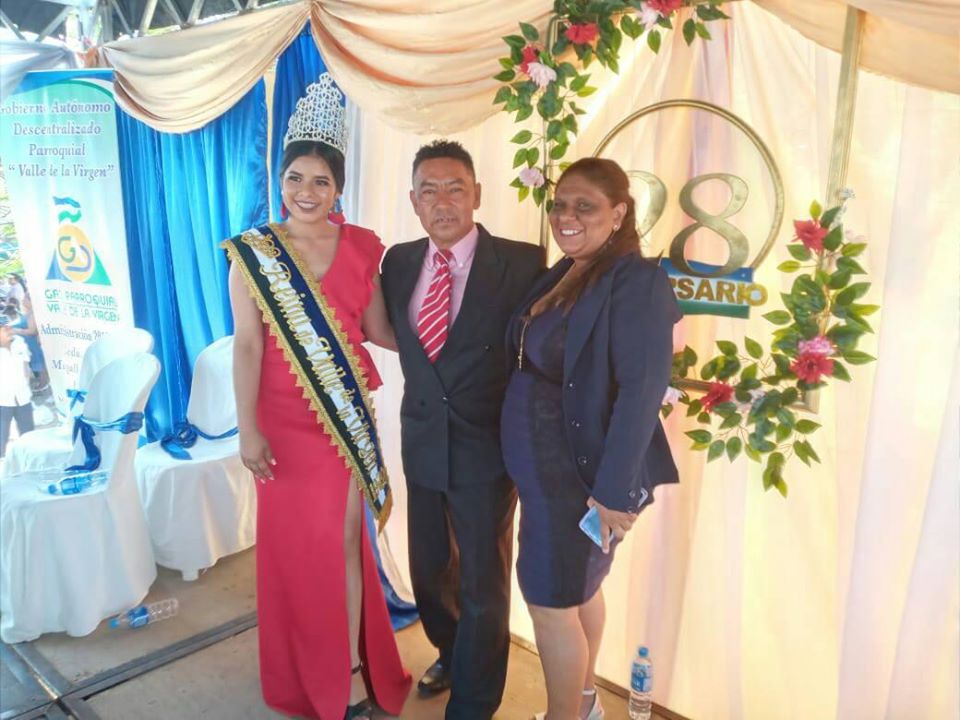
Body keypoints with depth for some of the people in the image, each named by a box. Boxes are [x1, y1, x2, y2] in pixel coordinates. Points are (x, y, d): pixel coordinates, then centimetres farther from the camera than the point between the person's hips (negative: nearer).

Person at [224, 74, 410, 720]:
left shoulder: (361, 247, 0)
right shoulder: (252, 253, -4)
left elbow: (378, 329, 4)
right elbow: (247, 343, -7)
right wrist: (248, 429, -11)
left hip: (346, 414, 1)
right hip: (282, 419, 0)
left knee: (341, 540, 8)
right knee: (292, 540, 11)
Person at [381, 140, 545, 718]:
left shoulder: (523, 262, -13)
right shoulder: (399, 262, 1)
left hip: (488, 448, -4)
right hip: (422, 444, 5)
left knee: (483, 584, 12)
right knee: (429, 572, 22)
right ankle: (451, 656, 52)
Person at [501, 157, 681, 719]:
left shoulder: (638, 280, -18)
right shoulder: (561, 274, 8)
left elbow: (642, 391, -23)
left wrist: (612, 488, -24)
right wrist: (529, 460, 10)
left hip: (582, 472, -8)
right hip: (546, 466, 8)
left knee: (552, 601, 3)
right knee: (579, 587, 21)